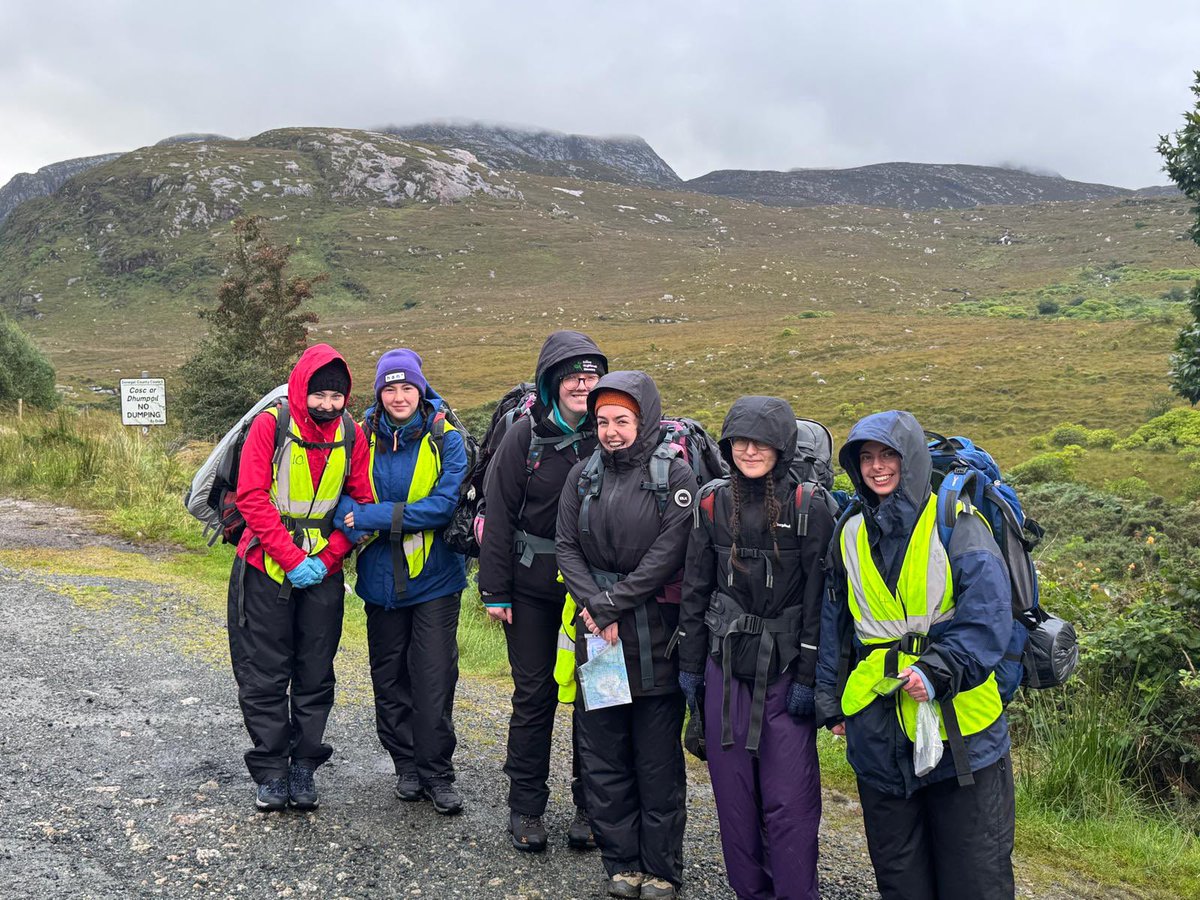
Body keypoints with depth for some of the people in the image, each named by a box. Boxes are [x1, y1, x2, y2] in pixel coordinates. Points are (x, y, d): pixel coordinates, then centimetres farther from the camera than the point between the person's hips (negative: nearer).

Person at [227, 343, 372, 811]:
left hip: (323, 574, 3)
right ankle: (271, 771, 15)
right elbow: (252, 497, -15)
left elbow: (362, 503, 2)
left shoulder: (352, 435, -2)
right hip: (266, 568, -2)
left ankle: (303, 768, 20)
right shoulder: (270, 425, -11)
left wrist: (326, 559, -10)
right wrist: (292, 560, -19)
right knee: (264, 675, 4)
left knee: (316, 676, 8)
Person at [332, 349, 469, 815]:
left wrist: (377, 516, -20)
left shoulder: (446, 439, -7)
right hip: (381, 578, 3)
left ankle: (437, 772, 13)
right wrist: (353, 521, -26)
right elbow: (345, 495, -3)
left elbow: (445, 504, -17)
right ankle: (407, 765, 28)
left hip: (435, 578, -3)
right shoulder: (365, 438, 2)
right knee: (389, 678, 12)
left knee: (434, 679, -1)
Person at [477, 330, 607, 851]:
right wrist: (494, 590, -6)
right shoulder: (527, 435, -5)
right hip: (532, 583, -1)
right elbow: (498, 513, -3)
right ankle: (525, 807, 19)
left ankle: (590, 806, 21)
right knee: (534, 691, 6)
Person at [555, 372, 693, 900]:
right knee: (602, 755, 9)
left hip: (655, 635, -4)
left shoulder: (674, 475, -4)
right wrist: (595, 606, -11)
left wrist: (612, 605, -15)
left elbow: (667, 553, -13)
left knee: (658, 758, 5)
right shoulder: (583, 475, 9)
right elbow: (566, 548, 4)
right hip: (596, 635, 4)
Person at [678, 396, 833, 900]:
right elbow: (695, 589, 10)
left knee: (789, 797, -3)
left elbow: (820, 597, -7)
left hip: (786, 668, -4)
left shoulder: (809, 507, -7)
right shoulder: (714, 504, 4)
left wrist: (808, 677, -9)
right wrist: (689, 665, 9)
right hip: (725, 665, 4)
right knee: (733, 790, 10)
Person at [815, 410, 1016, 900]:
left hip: (959, 721, -4)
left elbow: (988, 616, -14)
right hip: (879, 727, 5)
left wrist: (938, 670, -25)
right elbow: (834, 626, 17)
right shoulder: (850, 537, 10)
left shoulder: (957, 524, -6)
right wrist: (830, 701, 14)